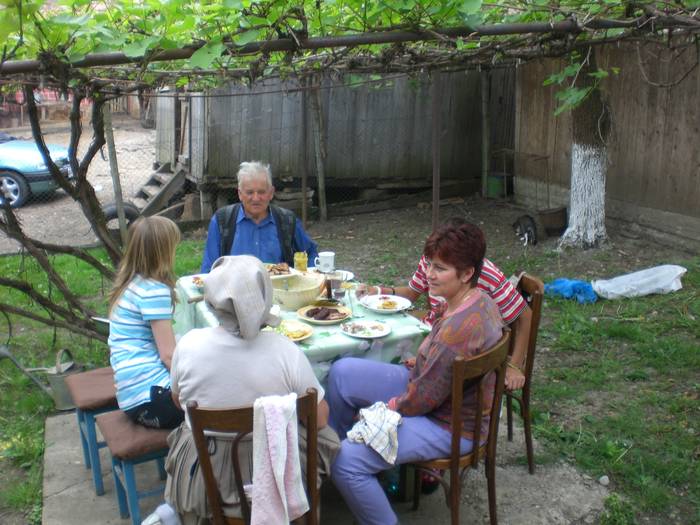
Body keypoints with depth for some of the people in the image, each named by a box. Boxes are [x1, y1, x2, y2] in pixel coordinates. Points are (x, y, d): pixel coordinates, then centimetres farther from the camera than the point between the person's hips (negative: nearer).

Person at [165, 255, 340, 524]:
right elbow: (320, 419, -15)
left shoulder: (189, 344, -19)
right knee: (323, 434, 27)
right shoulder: (286, 351, -26)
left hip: (204, 478, 2)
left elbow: (178, 400, 1)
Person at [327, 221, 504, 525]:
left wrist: (387, 409, -10)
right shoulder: (478, 299, -3)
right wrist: (416, 363, 4)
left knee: (347, 462, -22)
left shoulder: (461, 328, -34)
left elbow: (425, 397, -26)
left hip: (449, 428, -10)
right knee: (342, 372, 6)